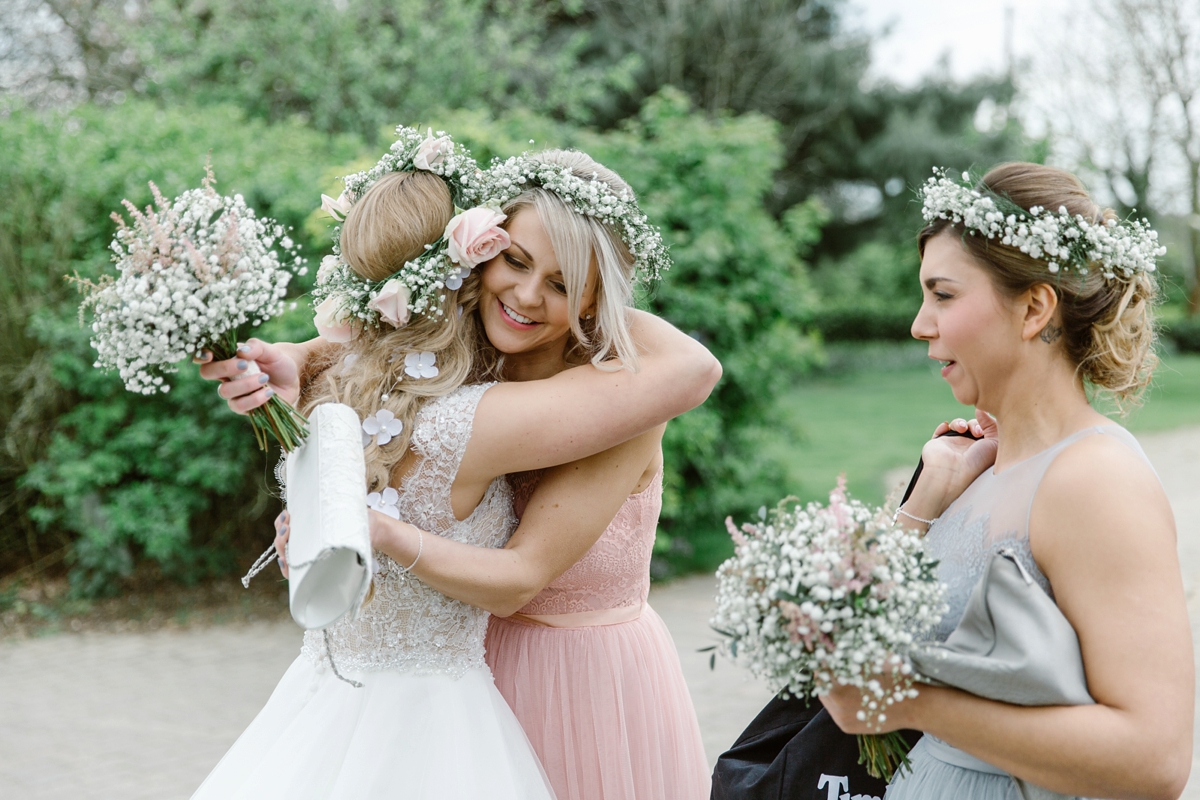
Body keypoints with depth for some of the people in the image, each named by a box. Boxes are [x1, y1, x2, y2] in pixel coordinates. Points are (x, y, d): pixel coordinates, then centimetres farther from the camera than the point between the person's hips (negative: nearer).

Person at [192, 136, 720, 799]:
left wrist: (289, 366, -10)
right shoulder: (469, 423, -28)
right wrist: (597, 304, -8)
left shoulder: (327, 384, -9)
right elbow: (691, 370, -27)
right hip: (425, 729, -7)